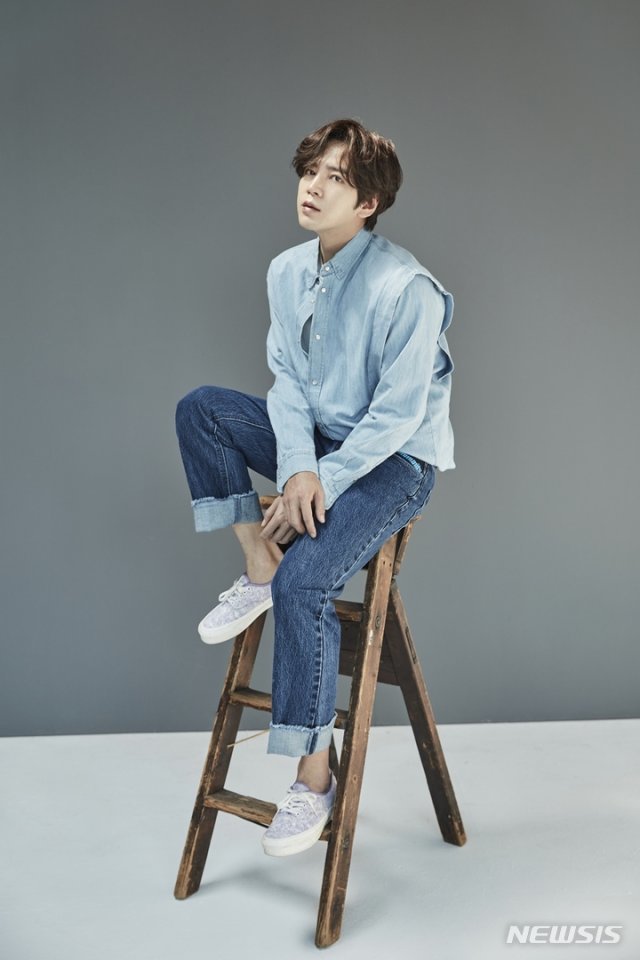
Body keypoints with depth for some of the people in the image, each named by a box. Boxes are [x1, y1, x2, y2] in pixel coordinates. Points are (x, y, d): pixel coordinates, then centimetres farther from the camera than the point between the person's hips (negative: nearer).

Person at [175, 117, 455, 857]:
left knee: (304, 579, -27)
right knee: (200, 408, -11)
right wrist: (297, 467, -15)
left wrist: (320, 483, -20)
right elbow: (287, 380, 2)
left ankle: (314, 776, -11)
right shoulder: (287, 272, 0)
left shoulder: (407, 289, -21)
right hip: (320, 441, 7)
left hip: (396, 459, -7)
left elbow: (396, 417, -20)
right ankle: (257, 572, -4)